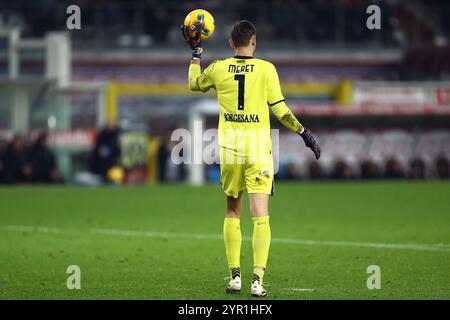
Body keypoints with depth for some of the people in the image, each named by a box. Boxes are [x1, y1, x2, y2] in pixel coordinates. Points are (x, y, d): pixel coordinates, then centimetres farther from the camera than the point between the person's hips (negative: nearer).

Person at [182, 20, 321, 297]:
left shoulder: (219, 69, 3)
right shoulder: (266, 69, -4)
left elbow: (194, 84, 23)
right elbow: (279, 109, -4)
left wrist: (196, 51, 33)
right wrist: (304, 133, 7)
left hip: (229, 149, 2)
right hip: (258, 150, -2)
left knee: (232, 213, 16)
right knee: (260, 216, -4)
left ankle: (235, 276, 15)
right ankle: (257, 279, -15)